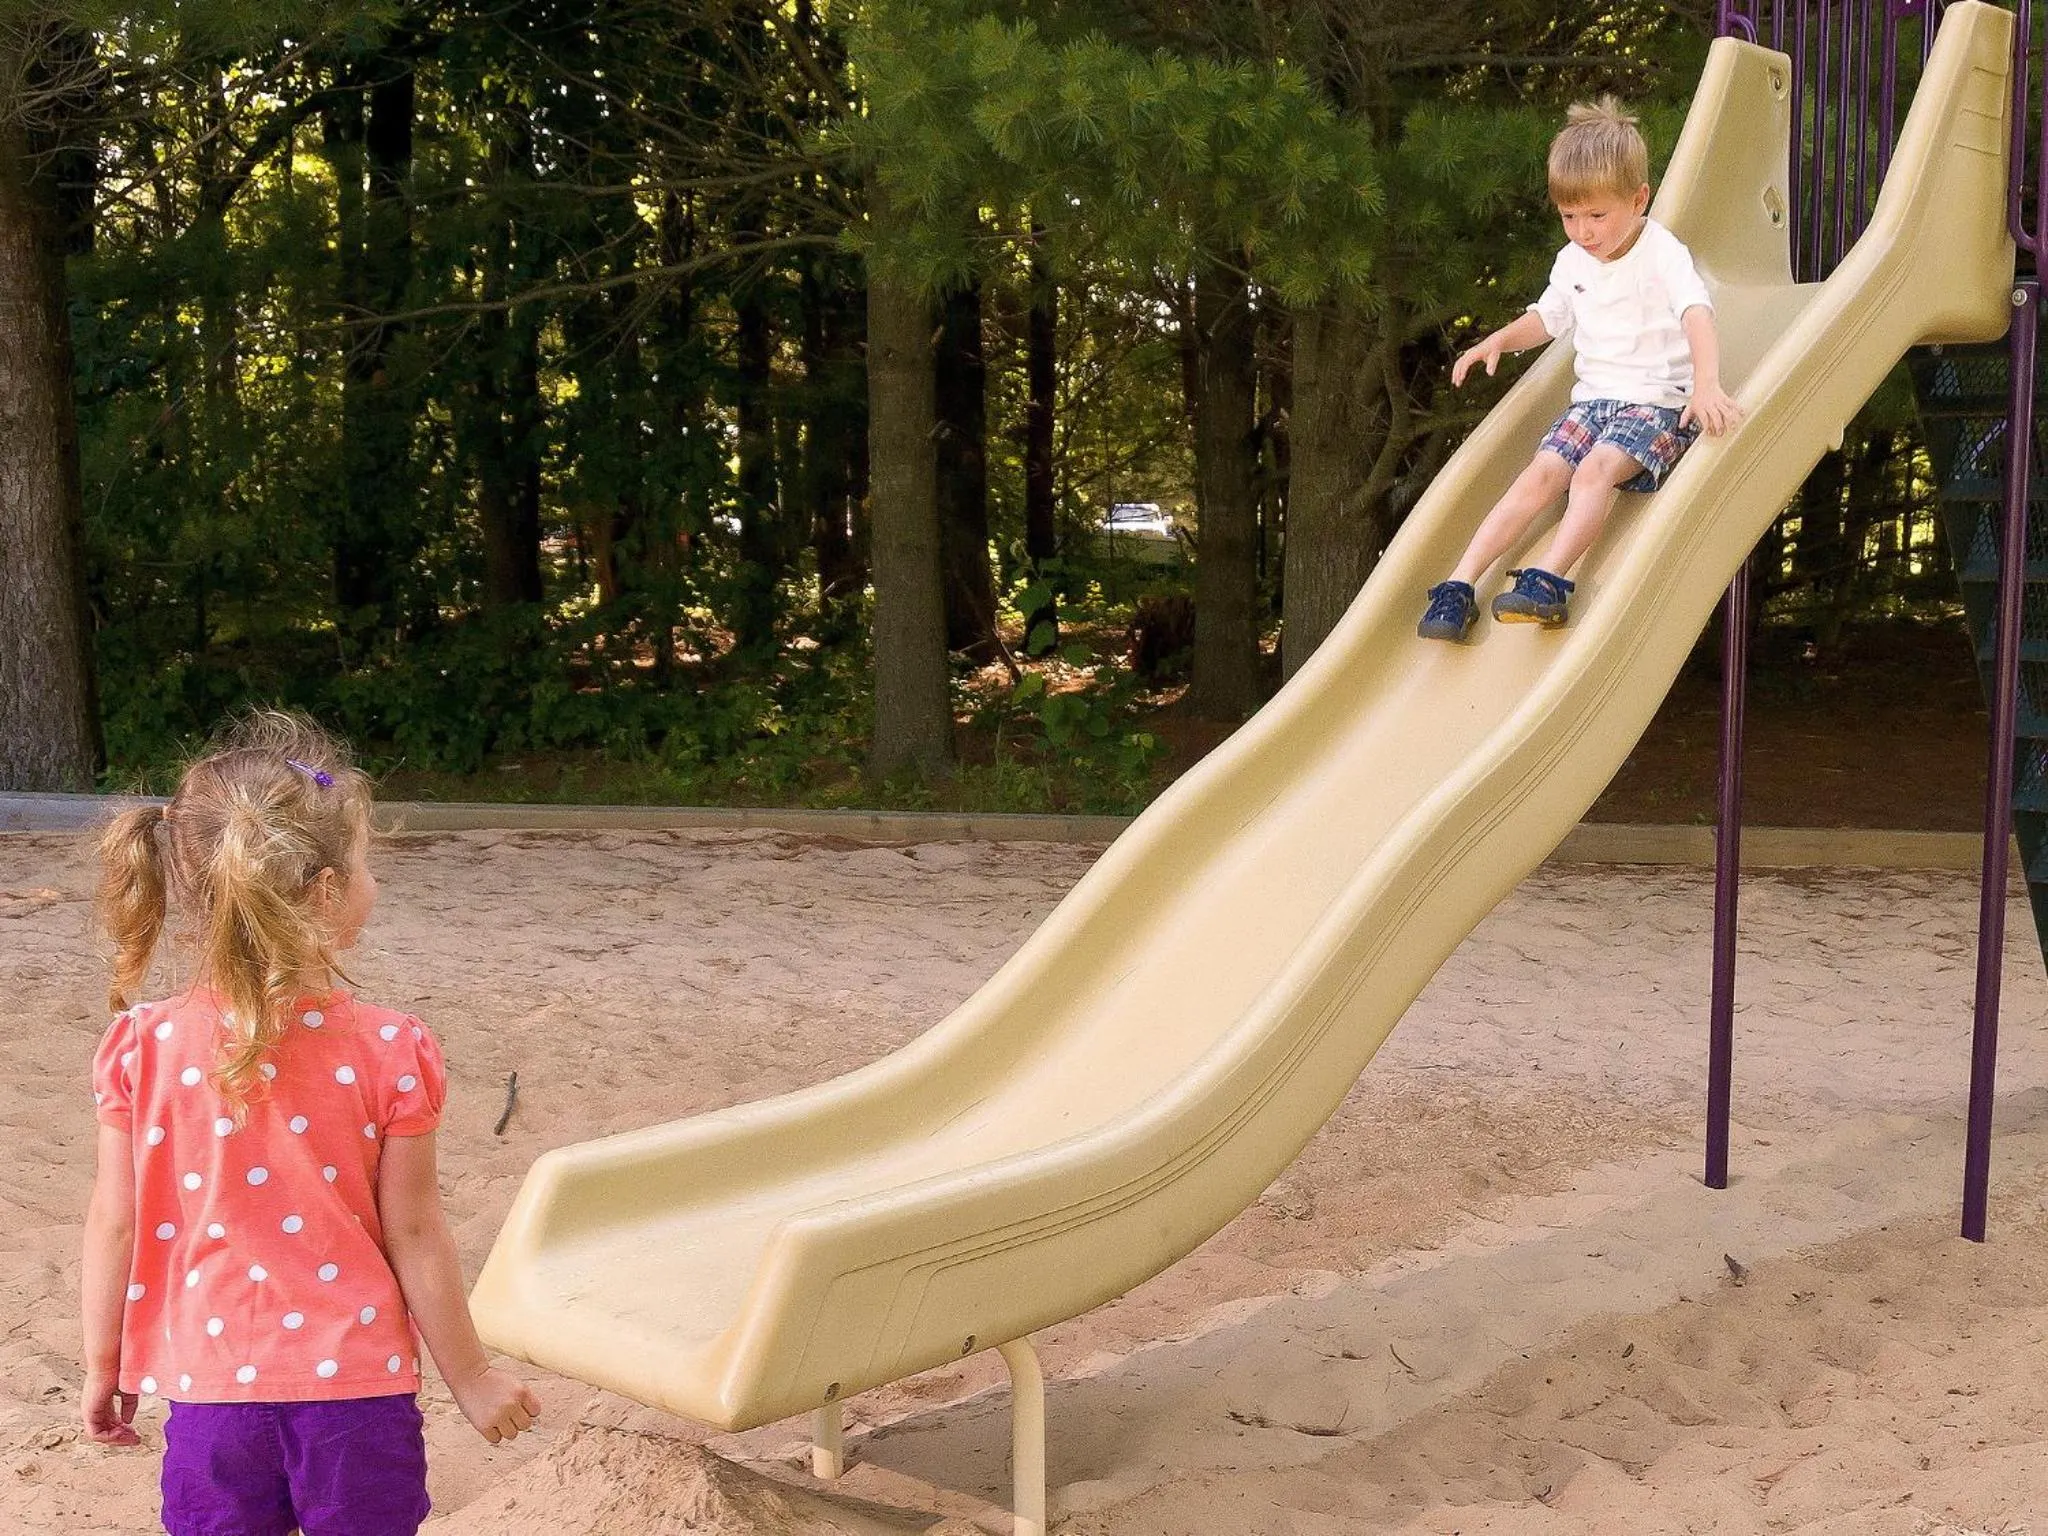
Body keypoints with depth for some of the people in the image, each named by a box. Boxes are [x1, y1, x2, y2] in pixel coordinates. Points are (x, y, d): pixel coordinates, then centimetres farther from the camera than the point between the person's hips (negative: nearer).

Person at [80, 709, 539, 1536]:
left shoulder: (144, 1048, -8)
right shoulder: (389, 1052, -14)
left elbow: (115, 1225, -1)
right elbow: (413, 1233, -8)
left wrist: (101, 1367, 13)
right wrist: (471, 1376, 5)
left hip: (212, 1385, 2)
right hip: (357, 1386, -2)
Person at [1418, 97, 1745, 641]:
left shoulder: (1663, 254, -11)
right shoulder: (1573, 261, 10)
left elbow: (1697, 316, -27)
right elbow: (1548, 317, 28)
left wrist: (1707, 384, -45)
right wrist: (1499, 340, 8)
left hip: (1658, 401, -5)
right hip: (1593, 398, 5)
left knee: (1595, 469, -32)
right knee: (1540, 475, -16)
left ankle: (1549, 580, -43)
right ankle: (1460, 586, -25)